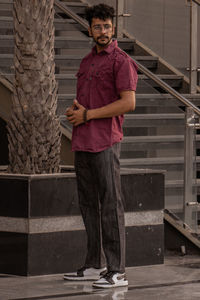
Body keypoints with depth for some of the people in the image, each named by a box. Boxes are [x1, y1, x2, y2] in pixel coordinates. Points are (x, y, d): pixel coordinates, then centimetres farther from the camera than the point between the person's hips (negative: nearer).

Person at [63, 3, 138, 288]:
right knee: (88, 205, 10)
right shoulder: (86, 62, 20)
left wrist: (87, 115, -11)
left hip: (105, 143, -8)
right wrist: (72, 111, 4)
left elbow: (128, 103, -14)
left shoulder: (121, 61, -4)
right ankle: (94, 266, 16)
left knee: (110, 206, -9)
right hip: (82, 142, 8)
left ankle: (117, 272, -9)